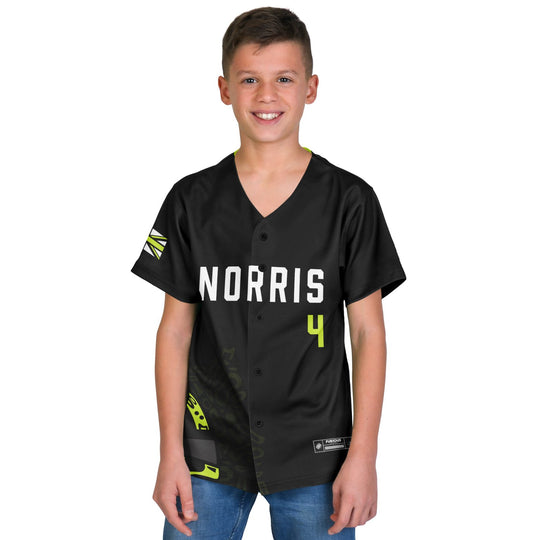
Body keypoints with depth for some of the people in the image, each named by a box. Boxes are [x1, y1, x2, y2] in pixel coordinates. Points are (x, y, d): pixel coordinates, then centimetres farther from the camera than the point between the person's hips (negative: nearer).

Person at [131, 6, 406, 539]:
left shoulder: (349, 200, -4)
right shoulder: (192, 200, 0)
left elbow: (368, 332, -2)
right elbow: (176, 329, 2)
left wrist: (362, 456, -6)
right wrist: (171, 454, -1)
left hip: (314, 454, -1)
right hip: (210, 450, 1)